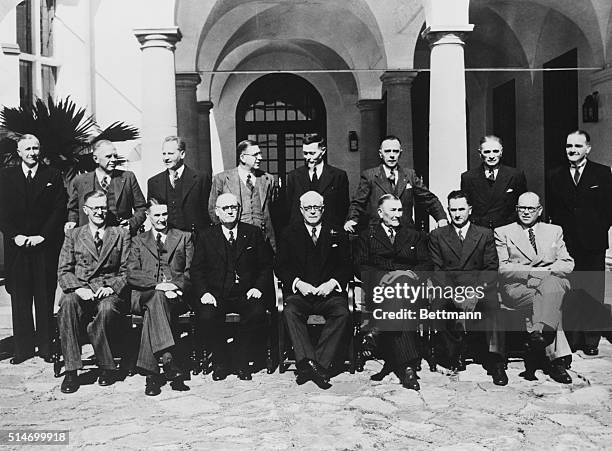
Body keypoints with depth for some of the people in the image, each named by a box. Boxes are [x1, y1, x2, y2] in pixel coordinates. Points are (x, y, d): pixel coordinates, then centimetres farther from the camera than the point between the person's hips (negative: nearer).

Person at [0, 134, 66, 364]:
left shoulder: (53, 176, 7)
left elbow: (60, 209, 1)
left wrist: (43, 235, -9)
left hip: (45, 244, -1)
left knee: (45, 297, 2)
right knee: (19, 298, 4)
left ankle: (46, 346, 9)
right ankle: (23, 347, 12)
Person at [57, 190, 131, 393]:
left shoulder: (121, 234, 13)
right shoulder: (73, 235, 16)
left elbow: (127, 270, 7)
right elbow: (63, 271, 8)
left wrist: (112, 287, -12)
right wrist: (78, 288, -12)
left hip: (109, 293, -1)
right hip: (79, 291, 1)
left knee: (106, 308, -37)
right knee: (68, 303, -34)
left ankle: (106, 368, -19)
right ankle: (71, 370, -29)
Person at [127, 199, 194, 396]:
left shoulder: (184, 238, 20)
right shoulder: (138, 241, 21)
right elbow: (131, 275, 5)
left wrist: (176, 285, -12)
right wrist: (158, 285, -13)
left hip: (177, 296, 0)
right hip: (144, 296, 0)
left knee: (153, 310, -35)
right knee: (156, 298, -37)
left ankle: (151, 372, -36)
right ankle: (168, 358, -47)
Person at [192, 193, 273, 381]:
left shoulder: (253, 233, 11)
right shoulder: (206, 236, 11)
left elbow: (266, 265, 10)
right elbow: (197, 269, 6)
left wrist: (259, 288, -7)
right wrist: (204, 292, -11)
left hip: (246, 294, 0)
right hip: (216, 295, 0)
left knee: (257, 313, -31)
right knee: (206, 316, -30)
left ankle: (242, 362, -9)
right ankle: (221, 362, -5)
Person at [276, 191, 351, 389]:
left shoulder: (337, 234, 14)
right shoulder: (290, 233, 13)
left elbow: (346, 266, 8)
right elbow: (281, 267, 5)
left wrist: (332, 283, -11)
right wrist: (298, 283, -13)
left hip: (329, 291, 0)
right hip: (299, 291, 0)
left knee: (342, 313, -30)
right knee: (291, 312, -32)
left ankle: (320, 364, -30)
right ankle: (308, 363, -37)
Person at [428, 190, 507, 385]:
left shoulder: (485, 234, 16)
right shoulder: (437, 236, 15)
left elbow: (491, 269, 6)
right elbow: (437, 271, 6)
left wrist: (477, 289, -13)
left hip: (479, 289, 0)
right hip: (448, 289, 0)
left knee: (491, 302, -34)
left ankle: (495, 361, -34)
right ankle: (456, 350, -9)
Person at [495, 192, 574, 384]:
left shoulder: (554, 231, 23)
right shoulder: (503, 233, 15)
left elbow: (568, 264, 12)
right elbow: (502, 267, 2)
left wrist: (546, 270, -9)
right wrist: (531, 272, -12)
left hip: (553, 282, 2)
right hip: (516, 287, -2)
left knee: (549, 284, -36)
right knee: (549, 299, -34)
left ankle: (539, 333, -43)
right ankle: (556, 359, -36)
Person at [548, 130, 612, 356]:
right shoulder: (556, 176, 10)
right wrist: (561, 233, 2)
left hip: (593, 244, -1)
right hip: (566, 243, 1)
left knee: (593, 292, 3)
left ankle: (591, 341, 13)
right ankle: (572, 339, 13)